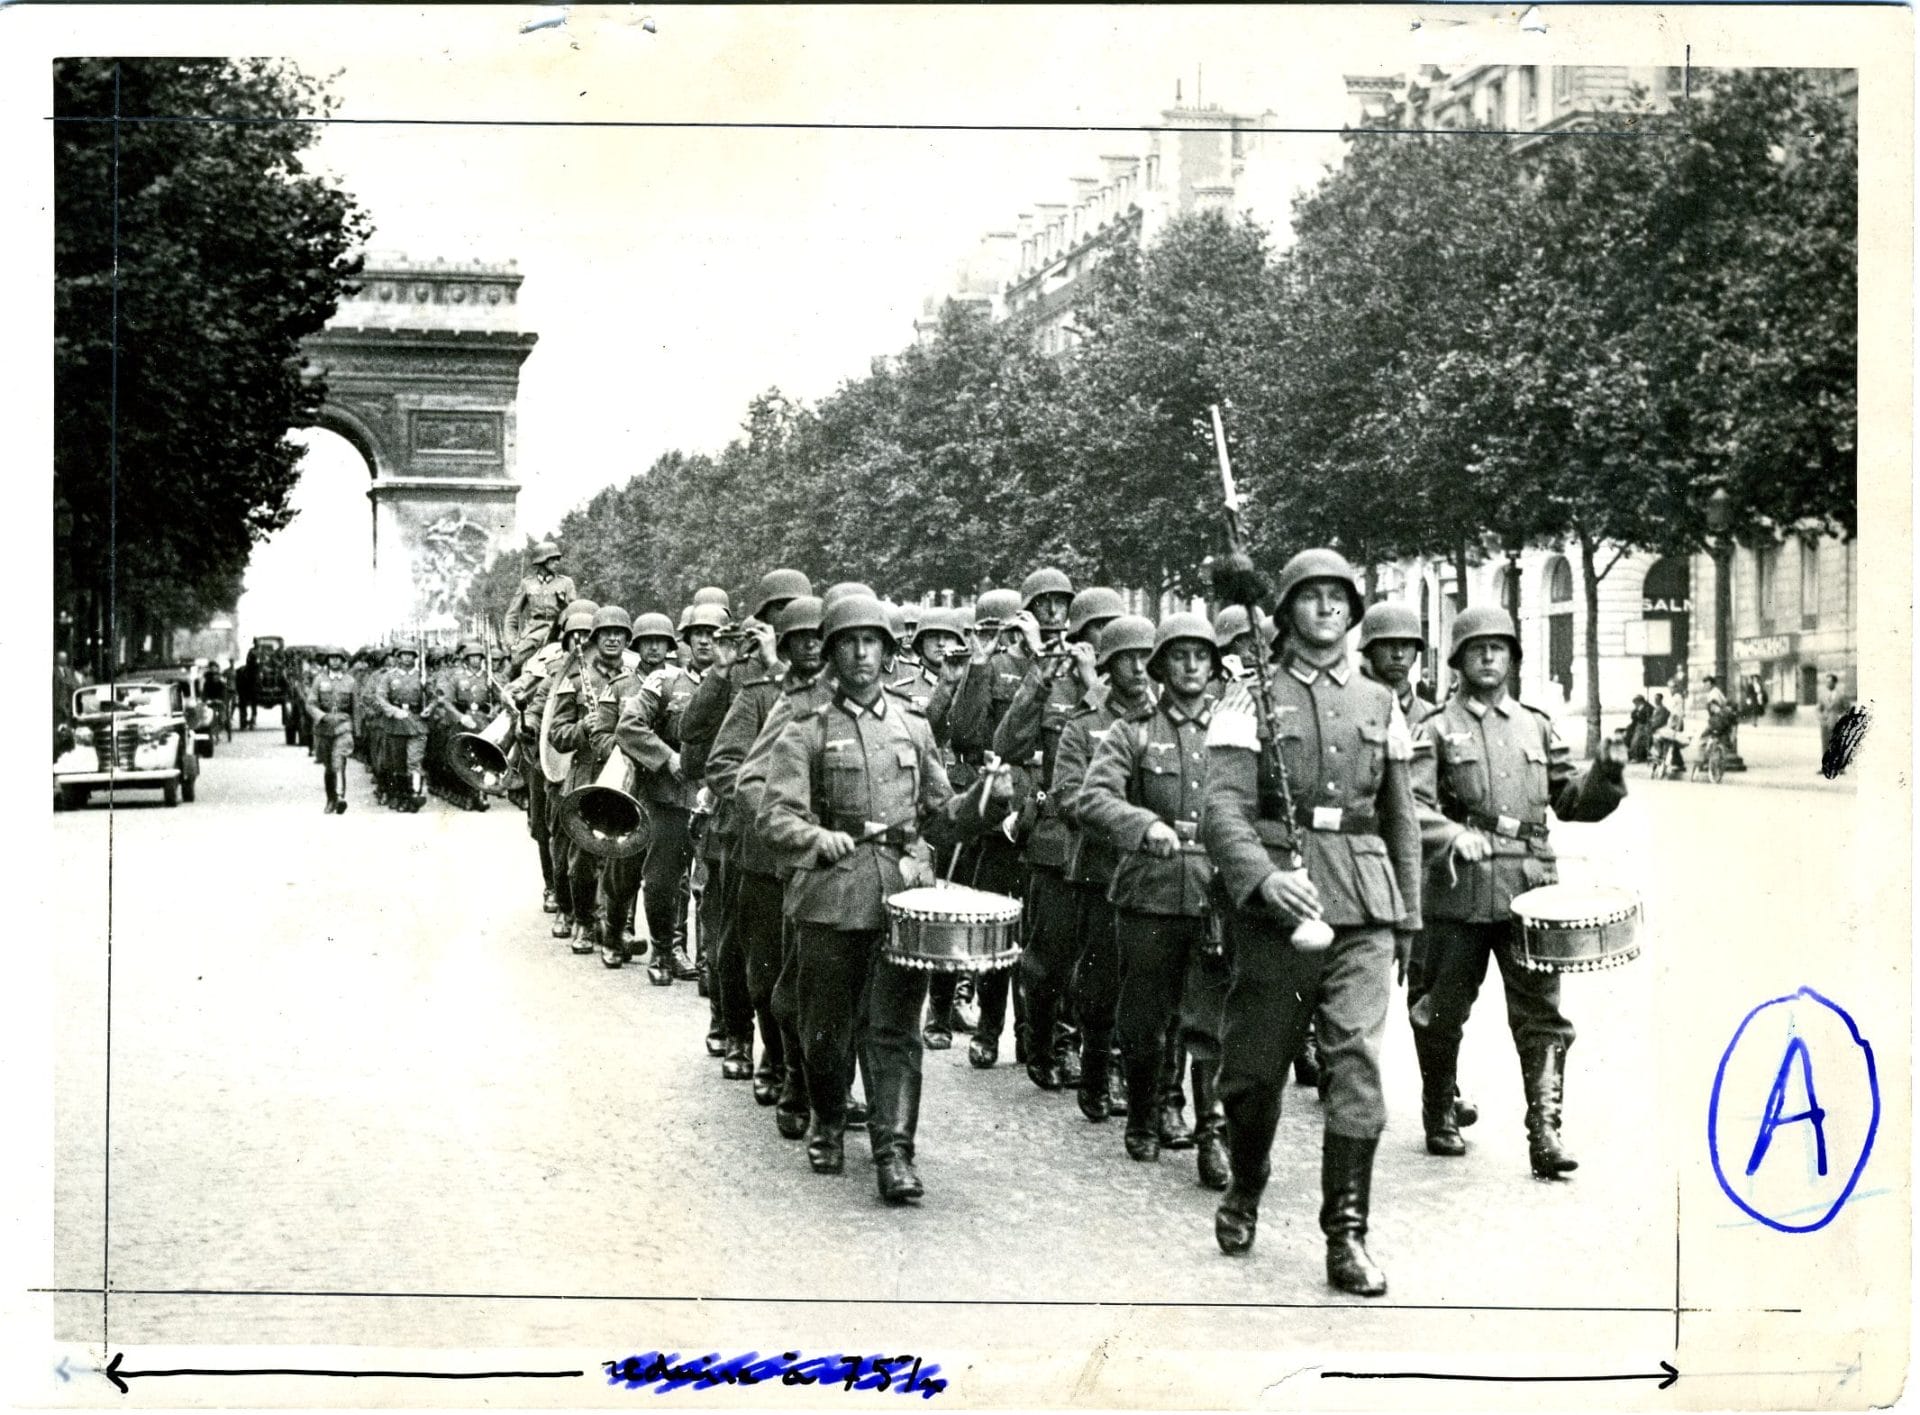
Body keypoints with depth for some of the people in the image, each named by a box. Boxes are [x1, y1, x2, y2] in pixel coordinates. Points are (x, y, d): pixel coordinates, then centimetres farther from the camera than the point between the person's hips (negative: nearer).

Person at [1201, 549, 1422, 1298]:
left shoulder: (1379, 704, 14)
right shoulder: (1251, 698, 2)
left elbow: (1402, 818, 19)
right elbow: (1223, 807, -9)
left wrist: (1407, 918, 17)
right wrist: (1265, 877, -26)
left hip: (1364, 910, 2)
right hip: (1277, 903, -2)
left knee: (1357, 1059, -8)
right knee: (1255, 1065, 6)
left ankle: (1347, 1236, -2)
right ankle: (1244, 1192, 33)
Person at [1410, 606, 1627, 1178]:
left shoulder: (1536, 726, 16)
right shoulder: (1437, 730, 3)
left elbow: (1571, 799, 15)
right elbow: (1413, 806, -9)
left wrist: (1601, 782, -6)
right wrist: (1454, 837, -27)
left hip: (1530, 888, 2)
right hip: (1460, 889, -2)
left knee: (1541, 1013, -5)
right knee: (1444, 1011, 8)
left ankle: (1544, 1132, -7)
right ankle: (1439, 1118, 26)